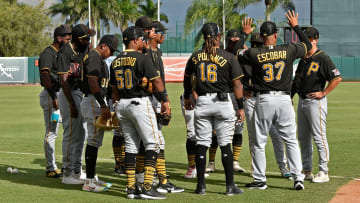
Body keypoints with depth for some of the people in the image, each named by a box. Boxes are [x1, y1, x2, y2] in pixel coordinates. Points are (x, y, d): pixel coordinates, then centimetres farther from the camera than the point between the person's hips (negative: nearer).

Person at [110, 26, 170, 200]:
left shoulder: (116, 61, 11)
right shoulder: (142, 58, -10)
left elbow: (114, 89, 16)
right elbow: (156, 81, -10)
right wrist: (165, 101, 0)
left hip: (122, 105, 7)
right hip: (140, 103, -7)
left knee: (131, 145, 11)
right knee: (152, 144, -3)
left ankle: (131, 188, 9)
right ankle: (147, 187, -12)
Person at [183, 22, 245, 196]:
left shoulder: (195, 57, 4)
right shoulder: (228, 57, -6)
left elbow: (187, 78, 18)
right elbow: (236, 84, -6)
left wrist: (187, 97, 34)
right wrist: (240, 107, 0)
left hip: (202, 103, 2)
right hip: (223, 102, -2)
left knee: (202, 144, 7)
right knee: (225, 144, 2)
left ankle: (201, 185, 8)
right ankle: (230, 185, 3)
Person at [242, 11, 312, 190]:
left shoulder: (254, 54, -6)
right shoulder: (288, 50, -2)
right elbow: (308, 45, 15)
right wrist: (295, 26, 23)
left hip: (264, 101, -1)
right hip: (284, 99, 1)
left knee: (259, 142, 9)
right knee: (291, 140, 8)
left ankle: (259, 180, 12)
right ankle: (298, 178, 2)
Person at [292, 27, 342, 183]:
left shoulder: (322, 58, -10)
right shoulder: (303, 59, 15)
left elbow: (337, 78, -16)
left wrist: (323, 93, -15)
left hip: (316, 101, -9)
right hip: (302, 100, 9)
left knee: (319, 137, -8)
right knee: (303, 137, 12)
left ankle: (323, 172, -4)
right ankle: (307, 171, 20)